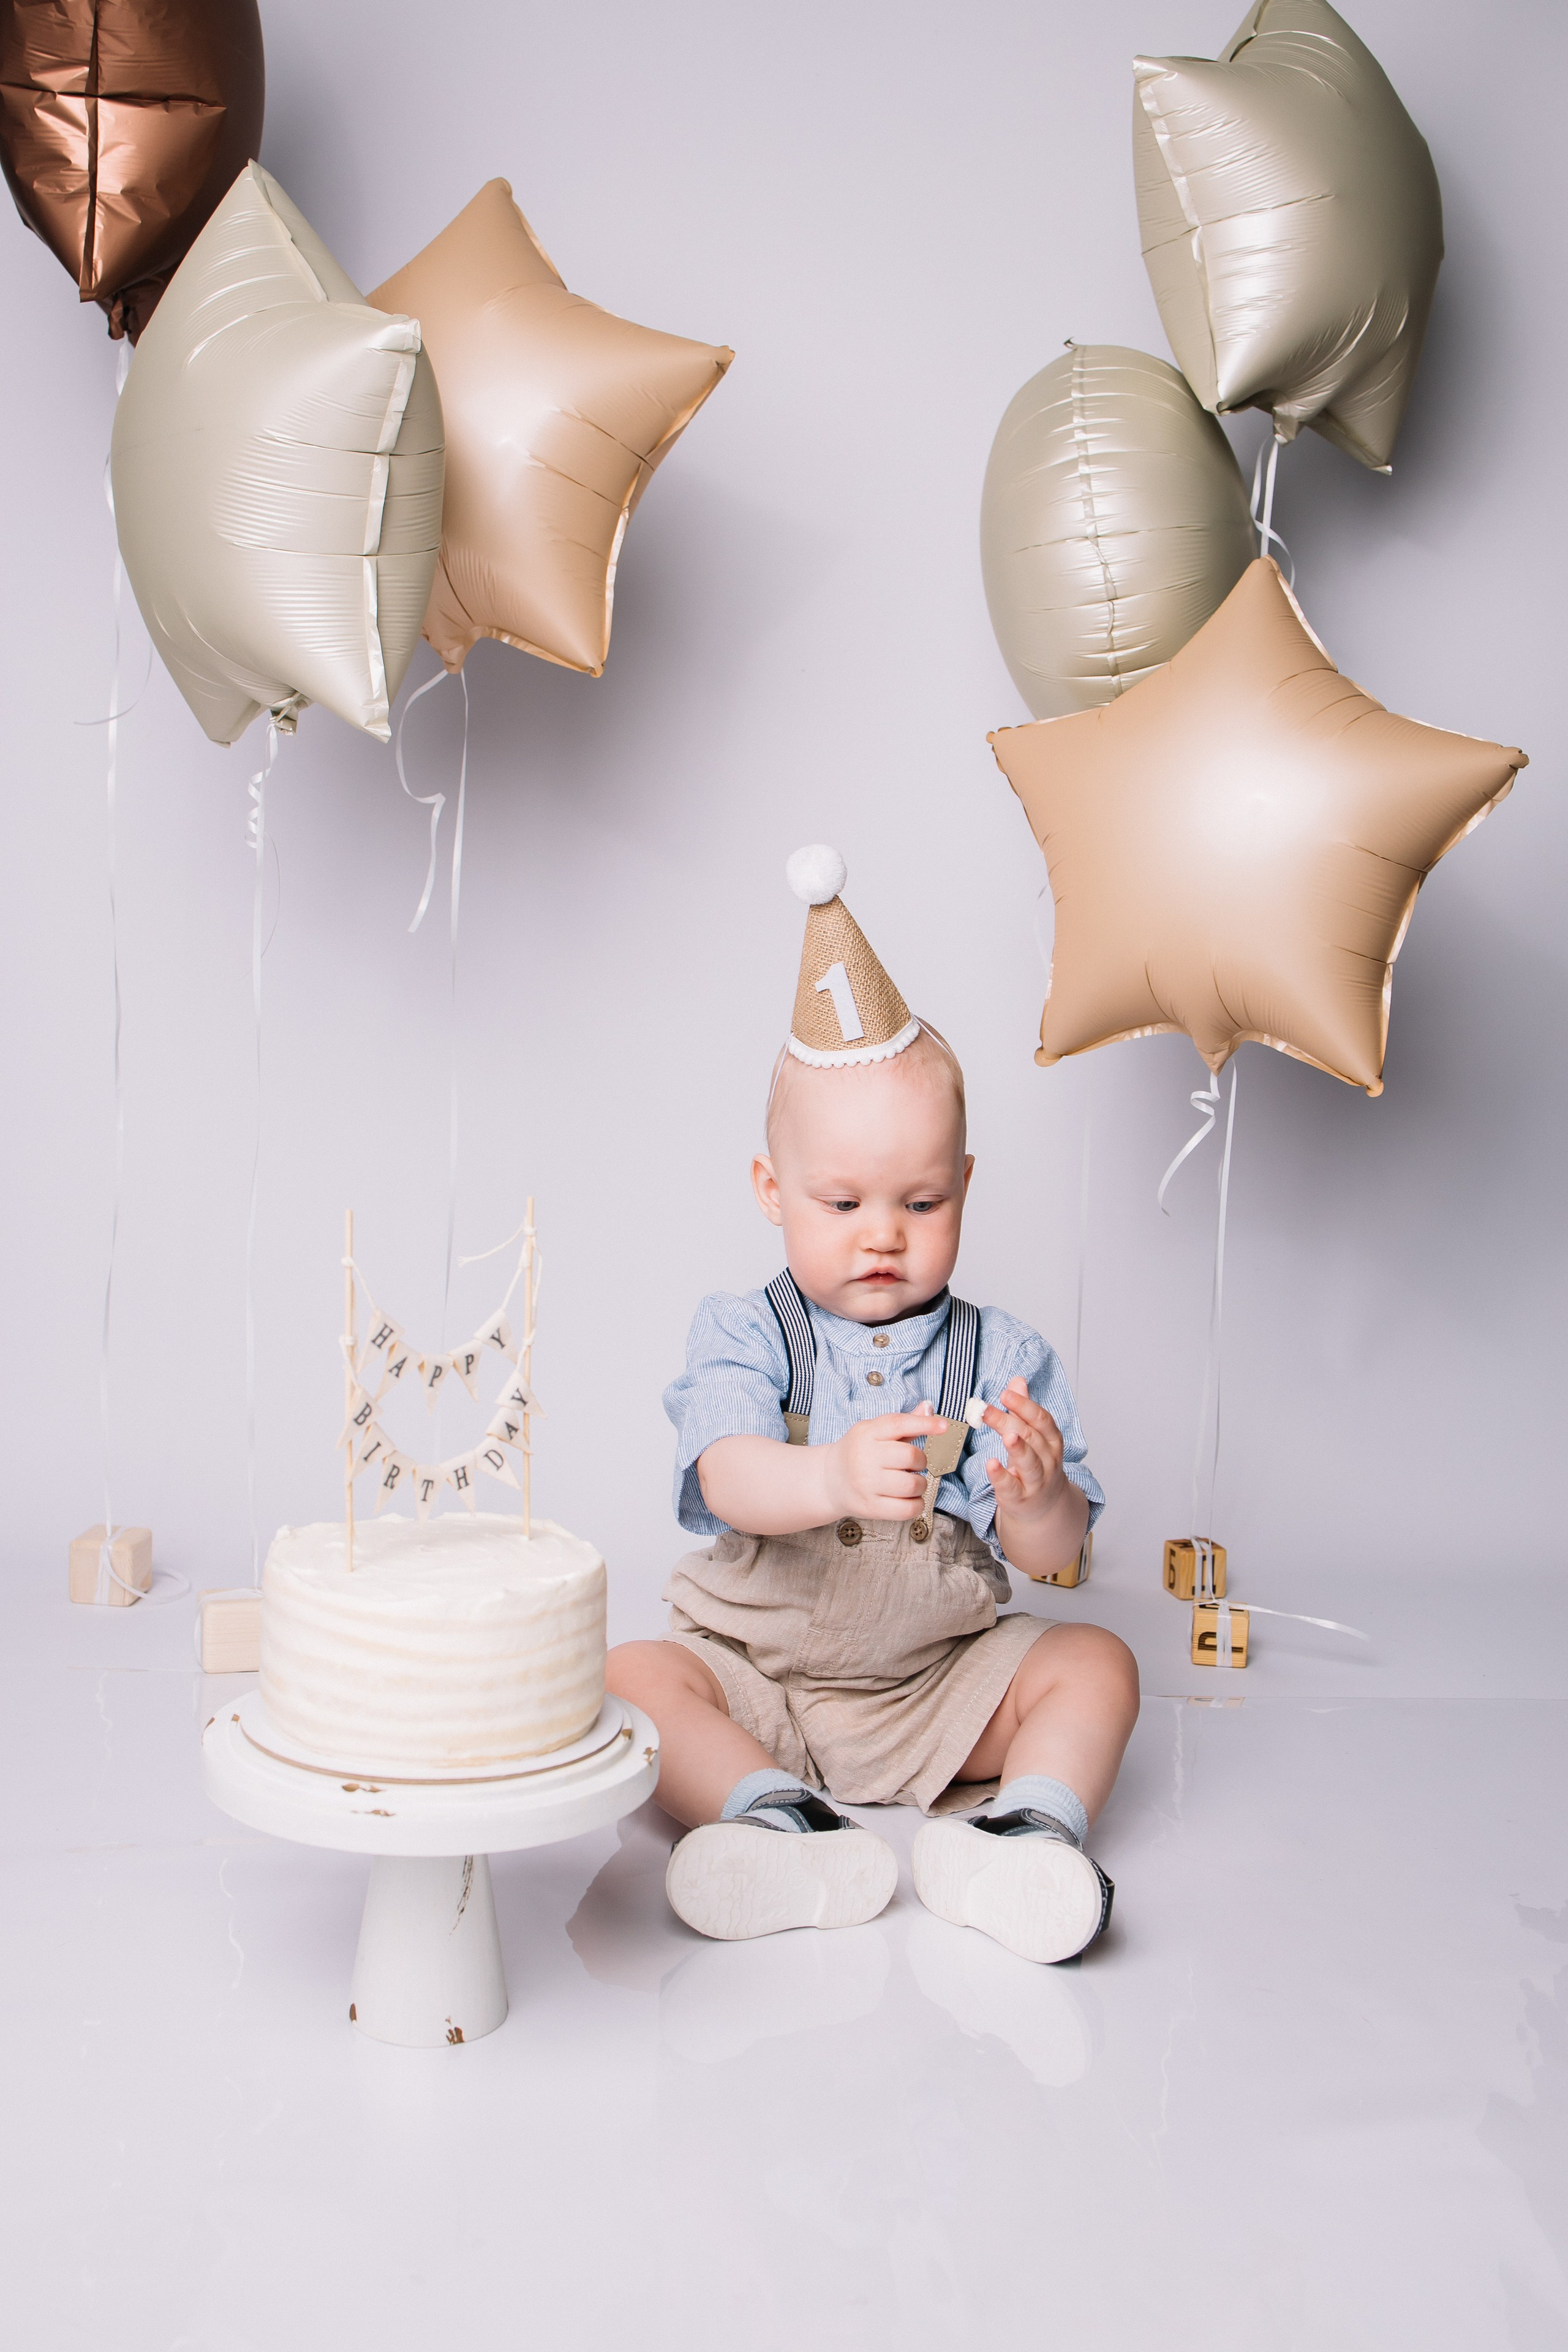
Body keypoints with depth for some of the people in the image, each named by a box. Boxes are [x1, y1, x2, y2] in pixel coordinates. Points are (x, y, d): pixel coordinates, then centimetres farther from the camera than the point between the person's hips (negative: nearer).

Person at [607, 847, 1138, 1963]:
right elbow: (729, 1480, -26)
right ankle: (785, 1824, -36)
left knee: (1095, 1663, -16)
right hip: (754, 1675, -1)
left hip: (940, 1684, 1)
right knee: (626, 1681, -24)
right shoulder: (743, 1334, -6)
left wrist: (1034, 1499, -35)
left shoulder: (1004, 1356, -4)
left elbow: (1057, 1555, -9)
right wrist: (837, 1476, -48)